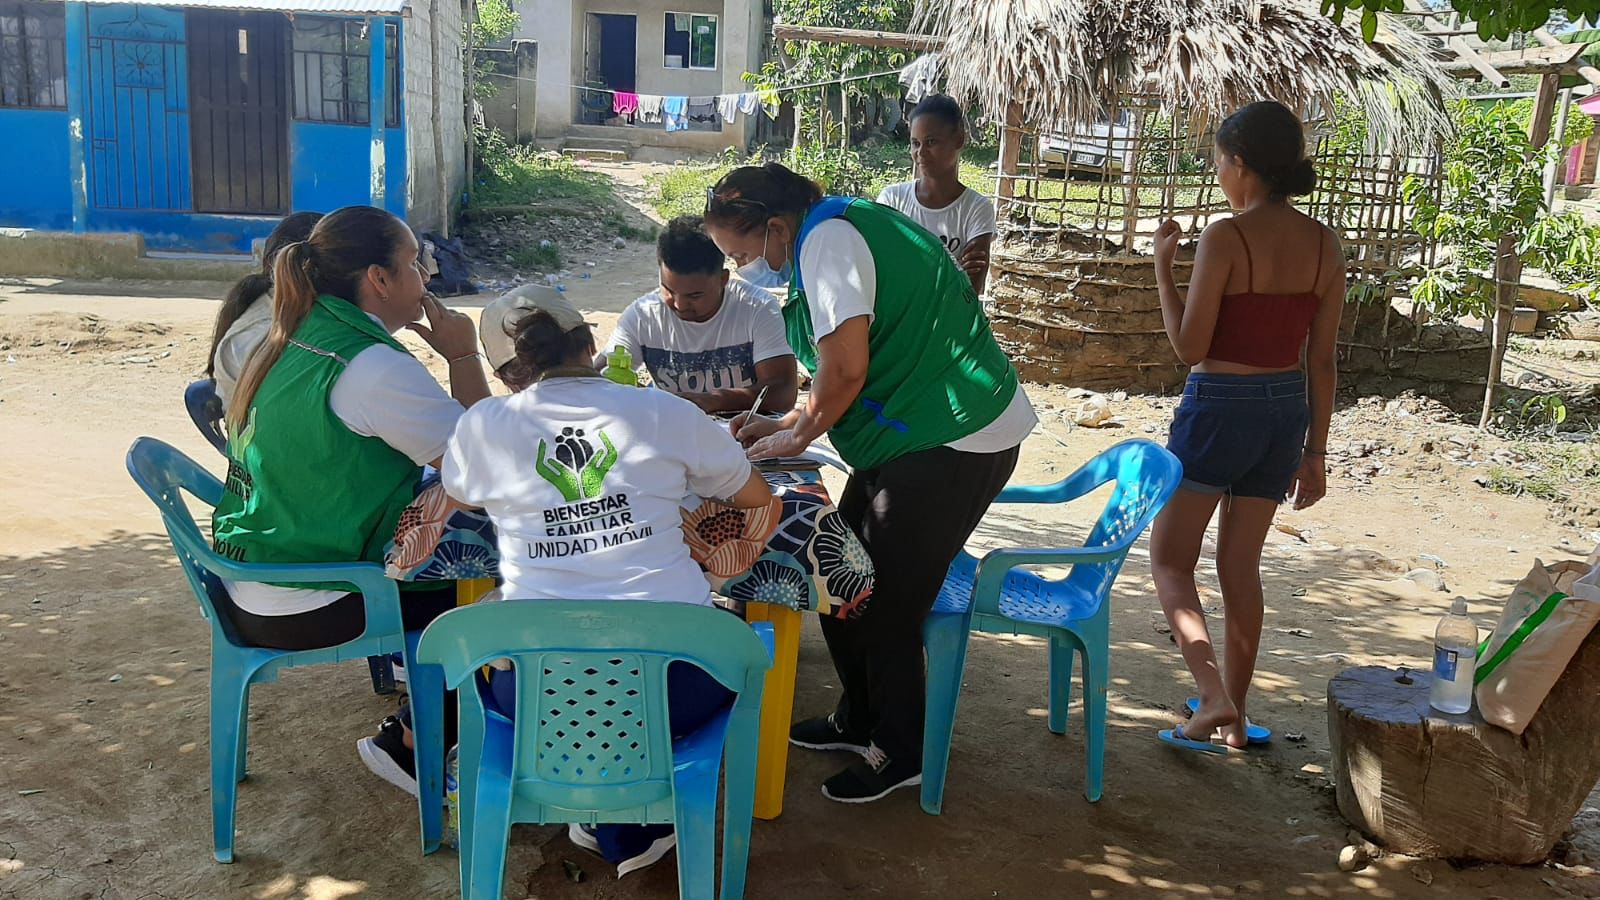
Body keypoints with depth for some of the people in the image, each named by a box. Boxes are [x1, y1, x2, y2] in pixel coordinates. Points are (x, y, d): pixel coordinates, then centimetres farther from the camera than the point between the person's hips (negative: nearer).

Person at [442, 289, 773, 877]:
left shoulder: (482, 425, 6)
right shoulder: (666, 412, 4)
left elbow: (460, 495, 30)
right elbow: (757, 497, 19)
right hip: (672, 678, -1)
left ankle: (619, 825, 34)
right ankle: (631, 824, 32)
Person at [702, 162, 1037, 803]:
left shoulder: (827, 241, -15)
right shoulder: (842, 228, 16)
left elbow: (846, 371, -22)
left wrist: (796, 437, -5)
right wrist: (785, 424, 17)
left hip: (955, 443, -10)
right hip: (936, 432, 10)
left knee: (886, 601, -1)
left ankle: (900, 754, 17)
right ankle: (861, 720, 30)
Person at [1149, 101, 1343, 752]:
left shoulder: (1225, 238, -16)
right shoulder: (1325, 246, 2)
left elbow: (1189, 347, -14)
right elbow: (1322, 361, 6)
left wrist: (1163, 264, -5)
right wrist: (1315, 450, 13)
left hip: (1219, 408, -6)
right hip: (1285, 413, 6)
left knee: (1170, 558, 8)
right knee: (1241, 566, 17)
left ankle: (1213, 694, -9)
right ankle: (1231, 716, 25)